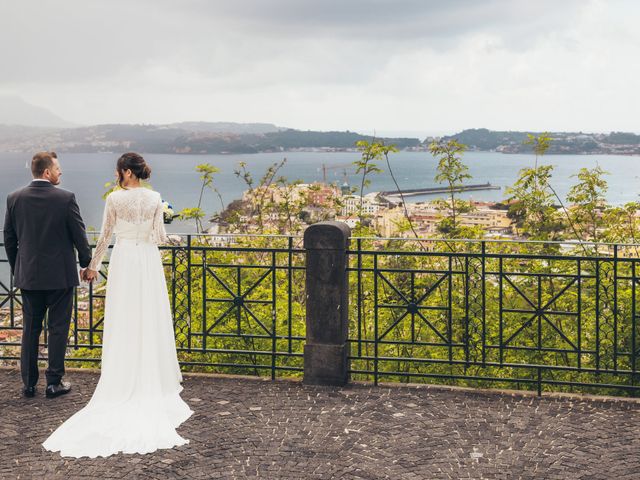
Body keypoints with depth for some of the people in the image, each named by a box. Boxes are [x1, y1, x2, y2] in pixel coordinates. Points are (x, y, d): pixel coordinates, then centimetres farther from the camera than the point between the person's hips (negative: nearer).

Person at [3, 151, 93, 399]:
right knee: (58, 328, 6)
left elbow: (9, 239, 6)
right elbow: (79, 235, -7)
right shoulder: (65, 198, -12)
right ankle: (54, 382, 9)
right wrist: (86, 264, 8)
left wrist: (17, 269, 17)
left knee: (30, 329, 12)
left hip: (28, 275, 4)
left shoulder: (14, 199, -1)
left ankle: (28, 383, 16)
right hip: (60, 275, -3)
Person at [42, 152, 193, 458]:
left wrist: (93, 265, 13)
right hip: (148, 262, 1)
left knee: (123, 324, 5)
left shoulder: (114, 199, -6)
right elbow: (159, 237, -2)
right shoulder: (155, 198, -1)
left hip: (123, 263, -1)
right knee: (151, 321, 8)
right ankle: (154, 383, 12)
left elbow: (105, 236, 1)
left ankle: (123, 382, 10)